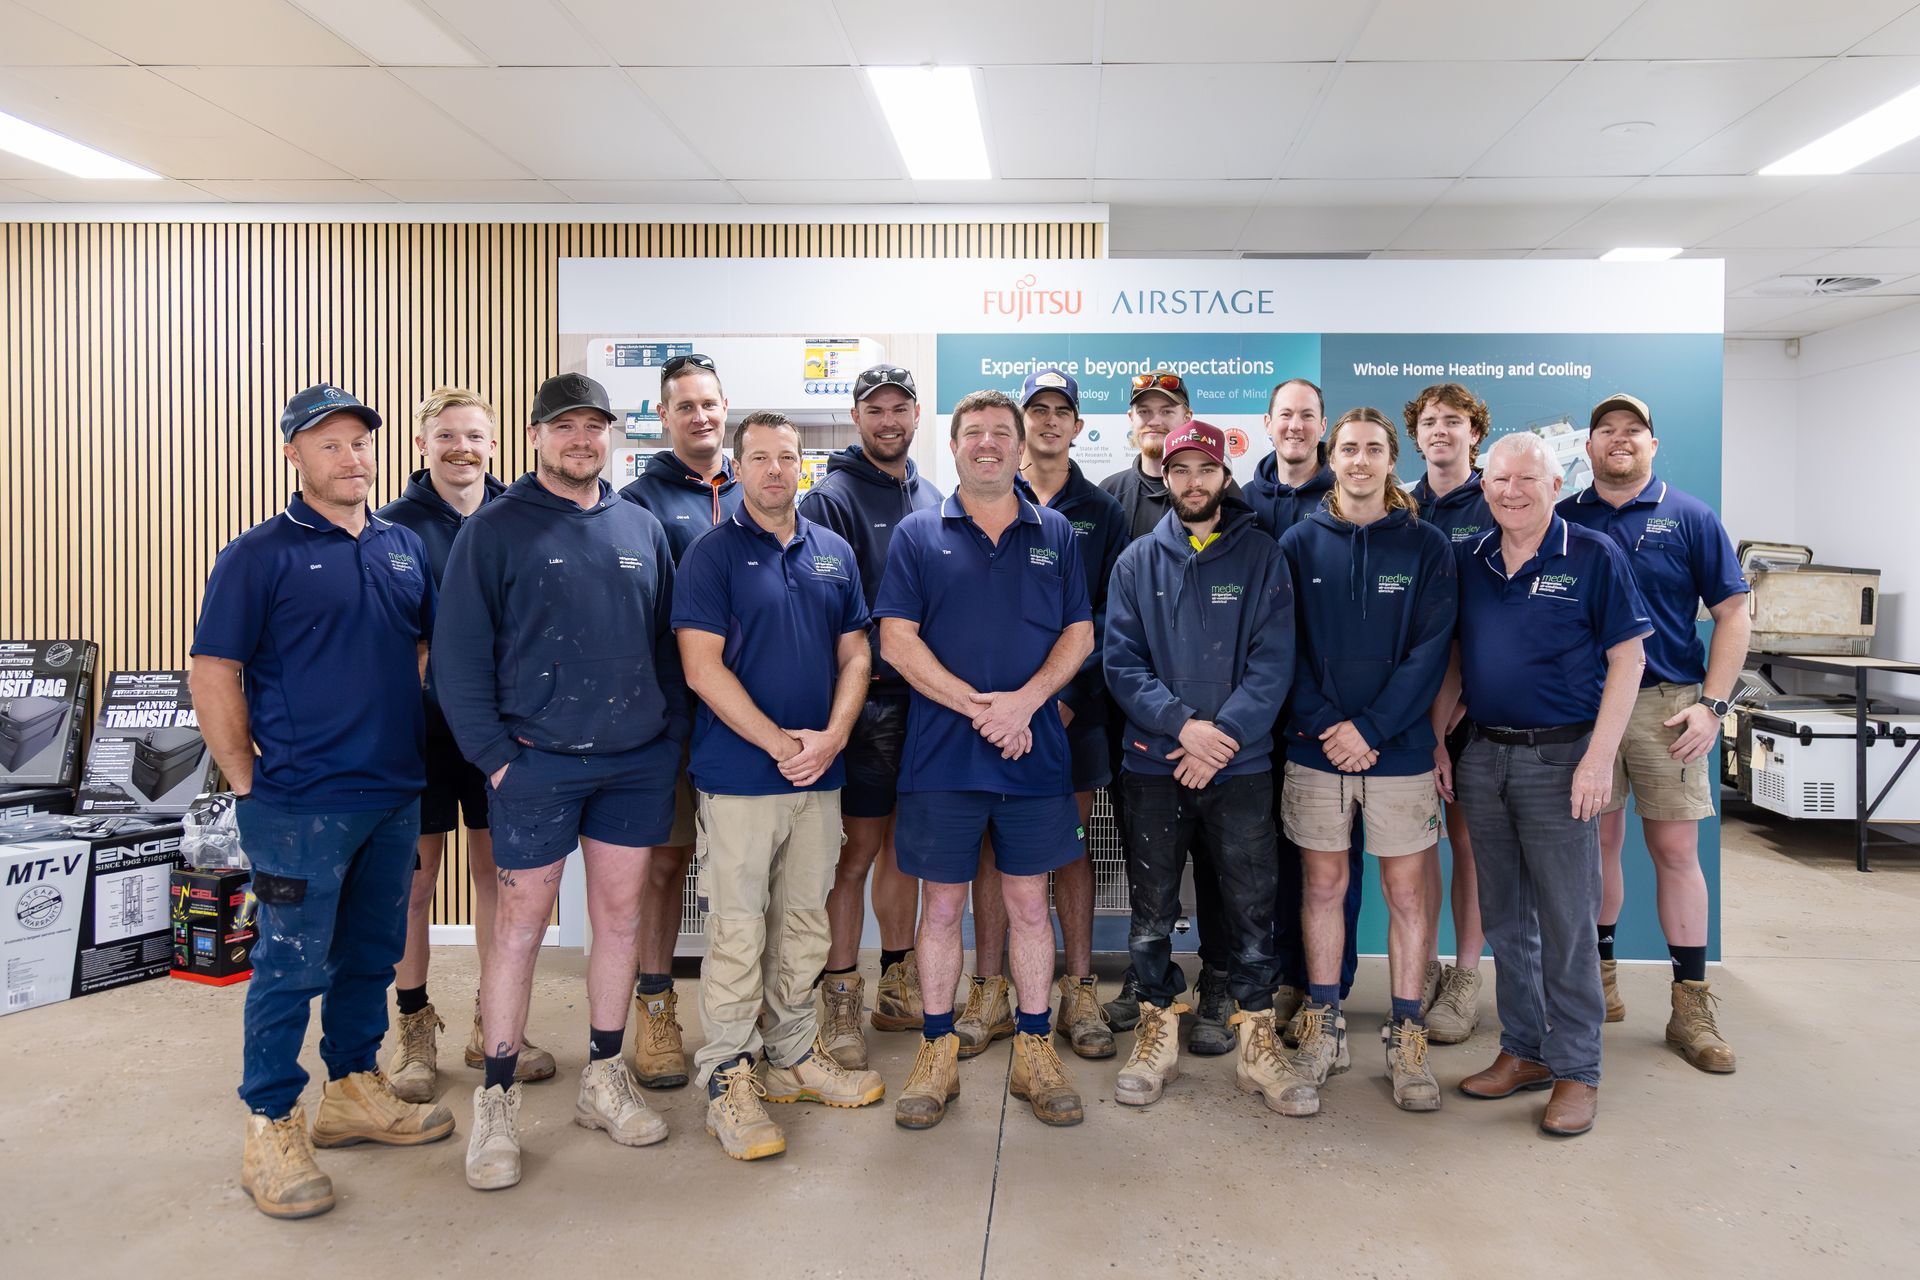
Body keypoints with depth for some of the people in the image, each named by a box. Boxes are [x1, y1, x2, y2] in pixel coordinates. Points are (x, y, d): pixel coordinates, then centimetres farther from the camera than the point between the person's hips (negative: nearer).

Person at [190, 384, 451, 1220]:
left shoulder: (404, 547, 10)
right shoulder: (260, 555, -7)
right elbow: (212, 673, -9)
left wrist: (408, 743, 10)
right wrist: (247, 779, -9)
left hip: (395, 794, 6)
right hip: (302, 804, -6)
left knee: (372, 954, 16)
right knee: (292, 964, 2)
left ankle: (354, 1093, 32)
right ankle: (271, 1129, 17)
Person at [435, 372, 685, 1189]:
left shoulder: (641, 529, 10)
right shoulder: (495, 529, -1)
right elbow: (459, 655, -5)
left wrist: (671, 736, 5)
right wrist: (493, 752, -10)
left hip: (638, 762, 4)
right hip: (537, 763, -4)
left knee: (620, 916, 11)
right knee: (521, 924, 3)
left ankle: (604, 1078, 26)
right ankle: (497, 1100, 17)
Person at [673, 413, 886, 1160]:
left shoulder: (834, 553, 11)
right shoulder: (712, 553, -4)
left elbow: (854, 655, 10)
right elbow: (702, 668, -11)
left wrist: (832, 736, -7)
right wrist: (780, 743, -14)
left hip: (819, 772, 5)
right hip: (739, 774, -5)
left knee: (804, 923, 14)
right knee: (738, 928, -1)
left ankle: (793, 1055, 28)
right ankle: (727, 1077, 12)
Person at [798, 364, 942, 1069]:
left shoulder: (932, 499, 13)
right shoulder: (832, 497, -6)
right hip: (869, 700, -6)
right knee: (859, 848, -2)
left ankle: (899, 987, 27)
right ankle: (839, 998, 11)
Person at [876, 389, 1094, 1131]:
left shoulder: (1055, 534, 10)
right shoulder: (919, 535, 4)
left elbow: (1079, 635, 5)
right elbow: (897, 640, -4)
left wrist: (1024, 701, -12)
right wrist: (976, 705, -14)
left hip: (1034, 752, 2)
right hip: (941, 754, -1)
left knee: (1029, 903, 9)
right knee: (942, 905, 7)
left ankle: (1035, 1053, 22)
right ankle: (938, 1054, 21)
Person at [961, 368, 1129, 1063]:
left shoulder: (1101, 511, 8)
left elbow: (1111, 614, 2)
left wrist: (1071, 690, -10)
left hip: (1072, 705, 1)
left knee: (1071, 844, 8)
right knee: (992, 843, 6)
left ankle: (1079, 993, 18)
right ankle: (989, 994, 17)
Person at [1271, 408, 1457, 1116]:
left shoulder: (1426, 545, 2)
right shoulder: (1300, 542, 4)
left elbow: (1429, 651, -5)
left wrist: (1369, 727, -14)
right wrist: (1325, 726, -12)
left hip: (1401, 746, -1)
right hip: (1316, 746, 1)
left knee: (1406, 890, 6)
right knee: (1323, 885, 8)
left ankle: (1406, 1035, 19)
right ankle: (1321, 1031, 20)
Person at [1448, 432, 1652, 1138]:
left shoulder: (1593, 556, -4)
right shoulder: (1466, 560, 8)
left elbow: (1627, 659, -6)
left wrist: (1599, 759, -13)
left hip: (1559, 756, -5)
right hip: (1483, 756, 5)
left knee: (1566, 920, 1)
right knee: (1505, 919, 12)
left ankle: (1576, 1070, 13)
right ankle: (1522, 1051, 26)